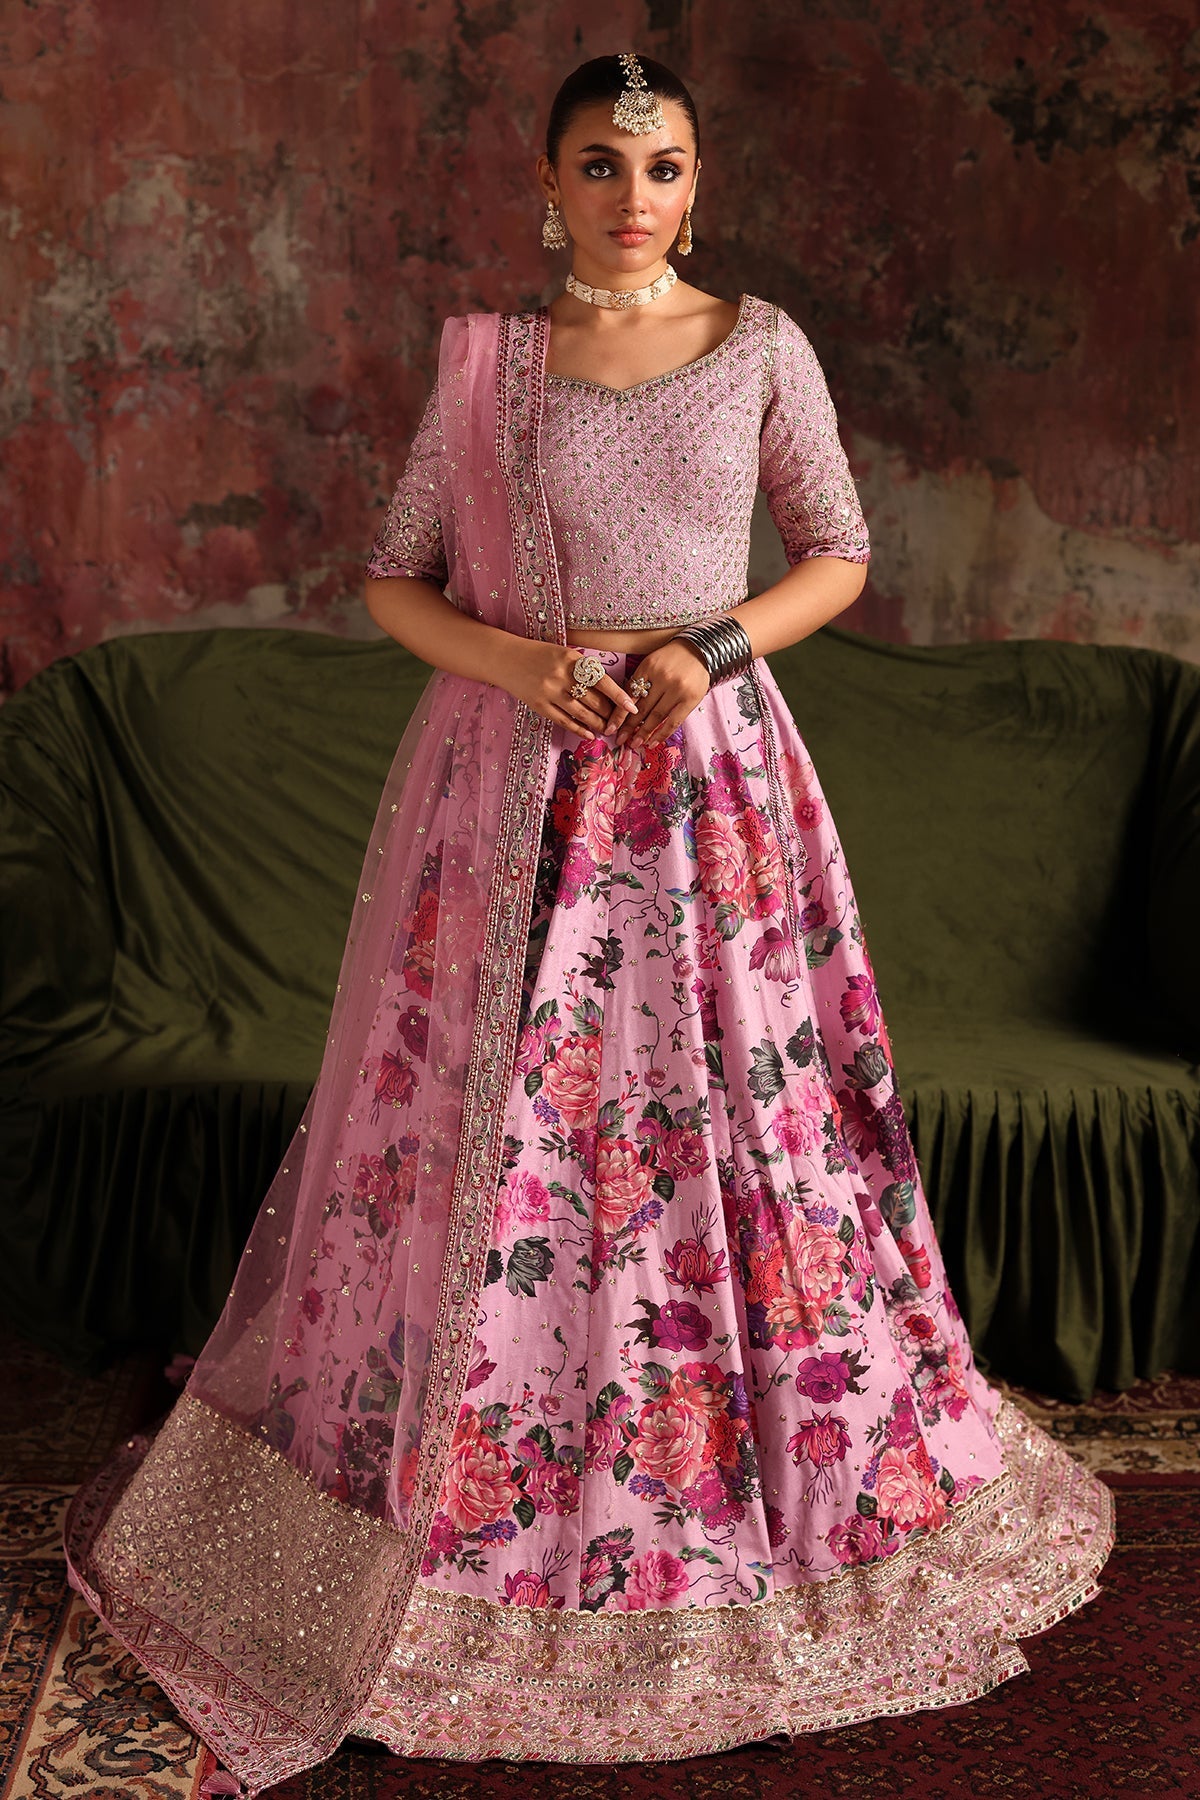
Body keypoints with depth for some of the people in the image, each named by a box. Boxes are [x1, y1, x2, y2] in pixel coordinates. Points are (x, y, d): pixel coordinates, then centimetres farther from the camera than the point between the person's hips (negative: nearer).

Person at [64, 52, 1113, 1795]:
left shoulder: (761, 346, 3)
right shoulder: (485, 363, 4)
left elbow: (839, 554, 7)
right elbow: (395, 582, 6)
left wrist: (714, 650, -11)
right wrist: (516, 659, -13)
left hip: (709, 788, 0)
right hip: (515, 795, 0)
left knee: (730, 1121, 4)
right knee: (490, 1120, 4)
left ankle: (765, 1476, 24)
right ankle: (469, 1492, 22)